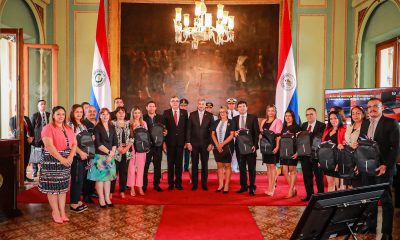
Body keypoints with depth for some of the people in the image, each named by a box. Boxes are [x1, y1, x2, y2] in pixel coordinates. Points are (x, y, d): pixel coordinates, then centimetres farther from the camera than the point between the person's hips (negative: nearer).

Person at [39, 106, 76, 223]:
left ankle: (62, 211, 16)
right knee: (52, 187, 1)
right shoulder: (48, 128, -7)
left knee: (63, 186, 9)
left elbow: (74, 144, 7)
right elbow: (49, 146, -17)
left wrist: (70, 157, -9)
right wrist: (61, 159, -17)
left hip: (66, 161, 6)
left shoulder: (69, 129, 12)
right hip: (52, 160, -5)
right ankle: (55, 212, 13)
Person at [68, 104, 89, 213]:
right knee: (76, 179, -3)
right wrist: (80, 152, -19)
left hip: (84, 155, 7)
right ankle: (73, 204, 6)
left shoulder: (83, 125, 15)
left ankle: (78, 201, 21)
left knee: (81, 179, 11)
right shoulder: (70, 125, -8)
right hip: (75, 156, -7)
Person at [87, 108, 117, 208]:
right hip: (100, 156, -5)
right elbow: (98, 144, -11)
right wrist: (108, 152, -11)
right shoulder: (97, 128, -4)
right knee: (100, 177, -1)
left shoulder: (112, 127, 11)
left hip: (110, 156, 5)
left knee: (108, 177, 8)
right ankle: (101, 200, 7)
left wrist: (112, 153, -6)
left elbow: (115, 142, 8)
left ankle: (107, 198, 16)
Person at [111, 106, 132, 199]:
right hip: (116, 151, -3)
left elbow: (132, 137, 6)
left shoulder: (128, 123, 10)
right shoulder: (112, 123, -1)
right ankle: (111, 191, 10)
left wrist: (127, 147, -6)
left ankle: (122, 191, 18)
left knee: (124, 172, 8)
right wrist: (118, 148, -11)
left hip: (127, 151, 3)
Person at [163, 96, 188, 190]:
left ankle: (178, 182, 17)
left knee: (179, 163, 7)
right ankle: (170, 183, 16)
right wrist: (164, 141, -5)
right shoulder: (166, 113, 3)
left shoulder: (184, 112, 6)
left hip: (180, 141, 1)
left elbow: (186, 127, 5)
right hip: (170, 141, -1)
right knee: (170, 163, 6)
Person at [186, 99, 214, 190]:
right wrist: (188, 142, -4)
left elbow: (212, 130, 1)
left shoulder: (210, 115, 2)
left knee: (205, 164, 6)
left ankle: (204, 183, 16)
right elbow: (188, 129, 2)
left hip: (205, 144, 0)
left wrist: (211, 143, -6)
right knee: (194, 164, 5)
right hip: (194, 143, 0)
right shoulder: (192, 114, 3)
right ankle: (194, 184, 14)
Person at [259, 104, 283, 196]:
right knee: (268, 166, 9)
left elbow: (278, 135, -10)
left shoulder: (278, 121, -2)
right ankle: (270, 187, 17)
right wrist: (261, 136, -4)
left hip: (273, 146, -6)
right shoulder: (263, 121, 15)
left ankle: (271, 188, -2)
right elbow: (260, 133, 19)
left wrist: (277, 147, -20)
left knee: (272, 166, -5)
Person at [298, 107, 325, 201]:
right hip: (305, 155, 5)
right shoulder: (303, 125, 13)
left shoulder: (322, 125, -5)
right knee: (307, 176, 11)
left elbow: (321, 138, -17)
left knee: (319, 176, 8)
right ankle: (309, 195, 23)